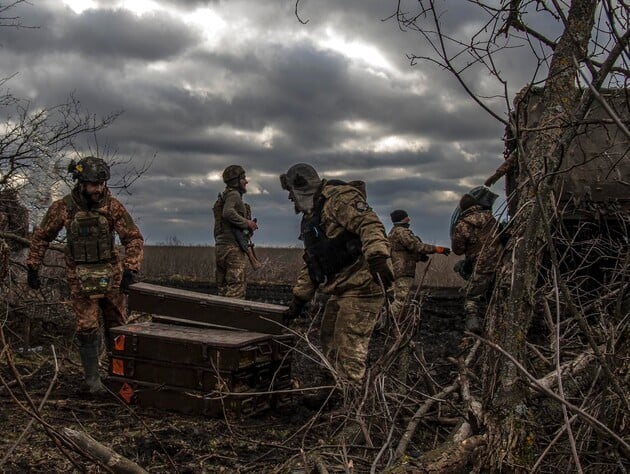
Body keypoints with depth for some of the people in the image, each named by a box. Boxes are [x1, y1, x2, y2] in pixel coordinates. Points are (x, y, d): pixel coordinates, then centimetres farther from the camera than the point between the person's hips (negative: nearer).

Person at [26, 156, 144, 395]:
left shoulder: (113, 206, -9)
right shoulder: (62, 207, -8)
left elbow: (134, 238, -10)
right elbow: (41, 237, 5)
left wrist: (130, 269, -20)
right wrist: (32, 267, 4)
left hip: (111, 274, 1)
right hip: (81, 278, -1)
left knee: (117, 326, 9)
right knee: (87, 329, -2)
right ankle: (92, 379, 12)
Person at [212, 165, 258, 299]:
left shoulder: (225, 196, 22)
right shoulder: (233, 194, -8)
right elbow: (228, 213, -27)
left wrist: (248, 225, 14)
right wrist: (246, 222, -16)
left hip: (221, 247, 10)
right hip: (233, 248, -10)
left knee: (224, 290, 11)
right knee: (236, 291, -10)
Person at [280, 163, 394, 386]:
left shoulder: (339, 197, -9)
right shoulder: (310, 217, 23)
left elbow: (370, 225, -24)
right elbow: (310, 262, 27)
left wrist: (377, 257, -39)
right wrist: (299, 299, 25)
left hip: (361, 285, -10)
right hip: (340, 290, 10)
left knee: (349, 349, -10)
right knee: (329, 344, 17)